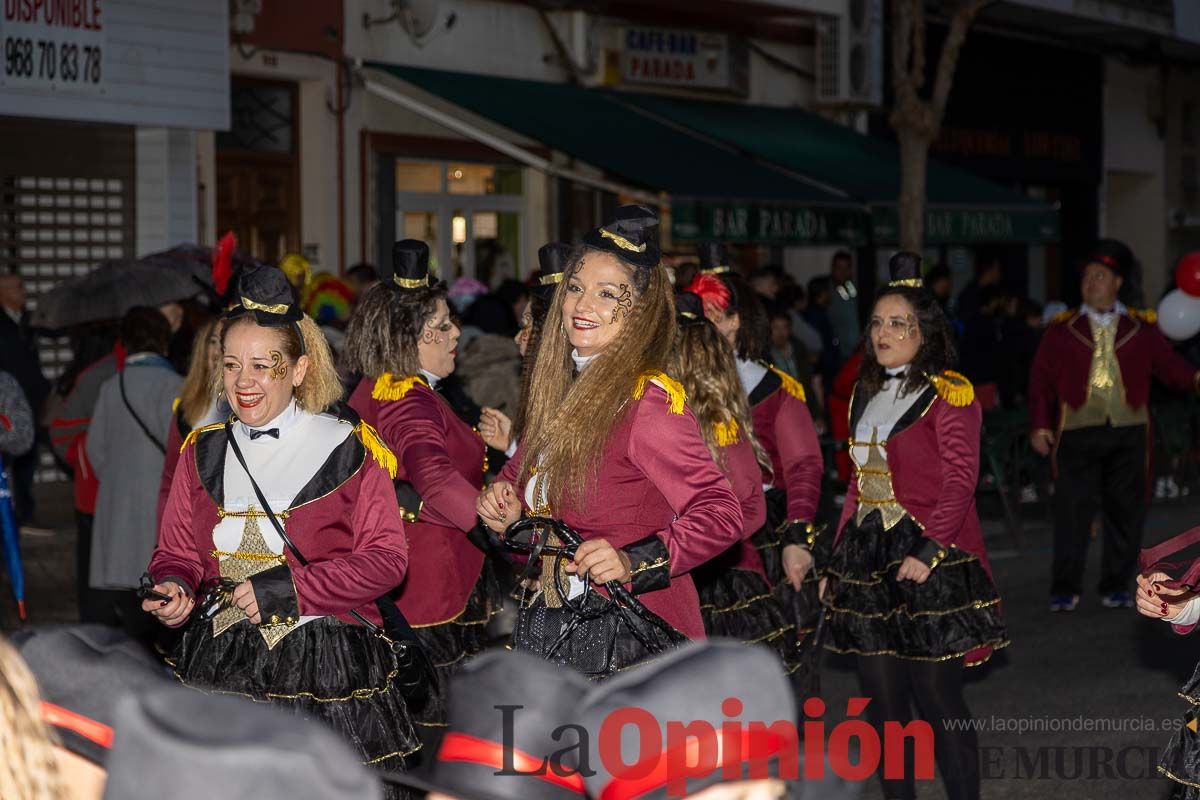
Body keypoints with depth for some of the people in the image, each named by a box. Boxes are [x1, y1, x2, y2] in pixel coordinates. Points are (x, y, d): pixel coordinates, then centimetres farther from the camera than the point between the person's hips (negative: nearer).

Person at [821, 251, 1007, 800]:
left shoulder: (949, 394, -5)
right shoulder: (867, 394, 15)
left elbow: (960, 481, -13)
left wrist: (929, 552, -22)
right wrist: (837, 562, 14)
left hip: (929, 563, -6)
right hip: (867, 560, 7)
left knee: (938, 698, -6)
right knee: (883, 702, 8)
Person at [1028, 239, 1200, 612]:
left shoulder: (1141, 328, 9)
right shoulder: (1062, 329, 7)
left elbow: (1168, 363, 2)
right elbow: (1041, 379, 5)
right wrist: (1040, 425, -4)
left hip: (1128, 432, 2)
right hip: (1077, 432, -1)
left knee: (1126, 512, 5)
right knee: (1072, 510, -4)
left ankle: (1116, 588, 17)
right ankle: (1065, 590, 3)